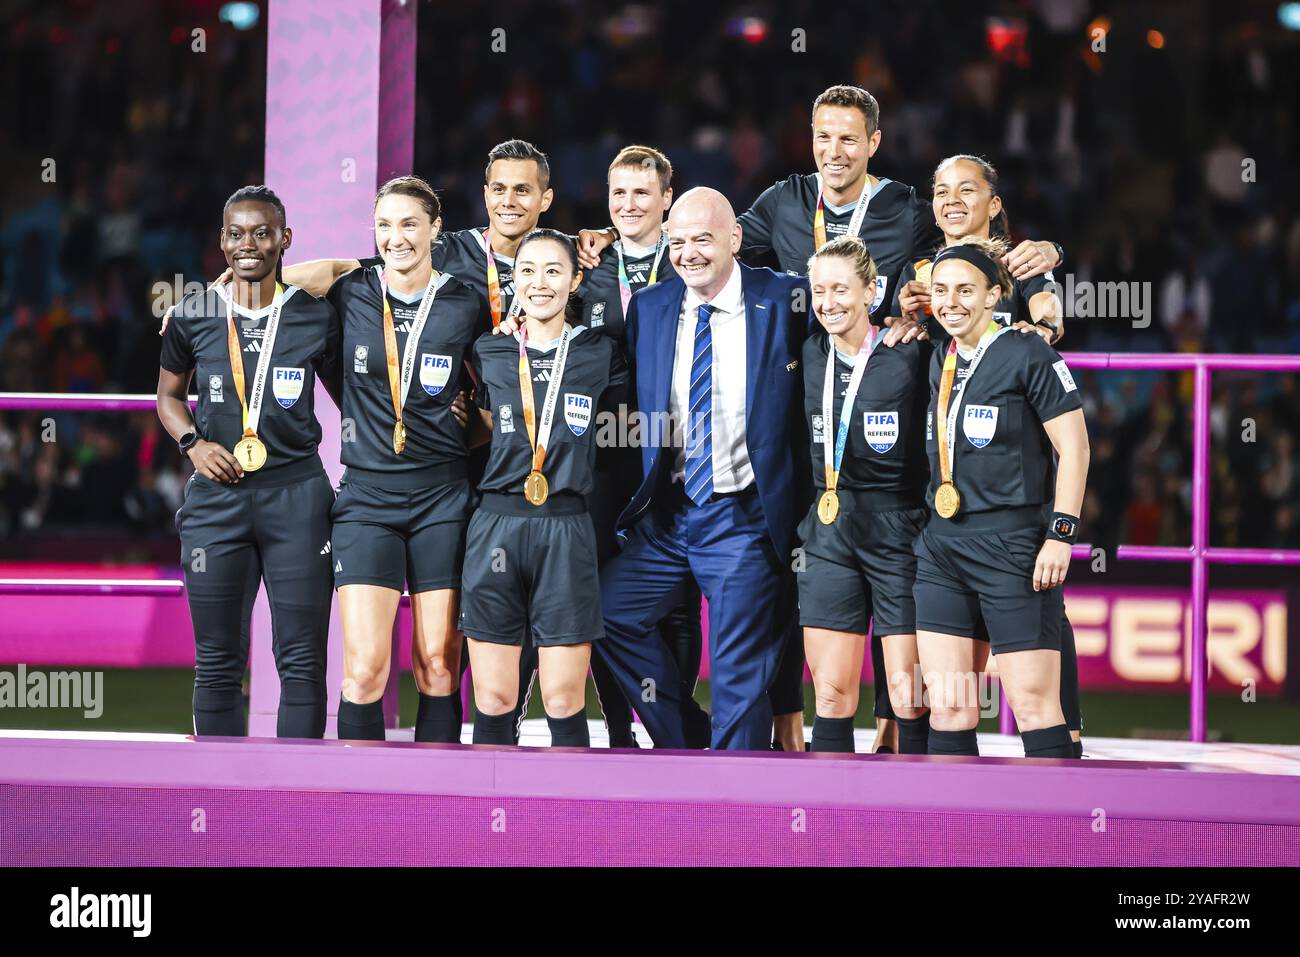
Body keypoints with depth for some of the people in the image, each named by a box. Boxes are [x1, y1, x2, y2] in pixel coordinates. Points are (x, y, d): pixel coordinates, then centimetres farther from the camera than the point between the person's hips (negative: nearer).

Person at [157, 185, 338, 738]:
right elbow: (168, 393, 18)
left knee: (302, 660, -2)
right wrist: (192, 442, -1)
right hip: (216, 498, 1)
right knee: (217, 662, 4)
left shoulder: (315, 318, 2)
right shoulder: (193, 317, 4)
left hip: (296, 493, -1)